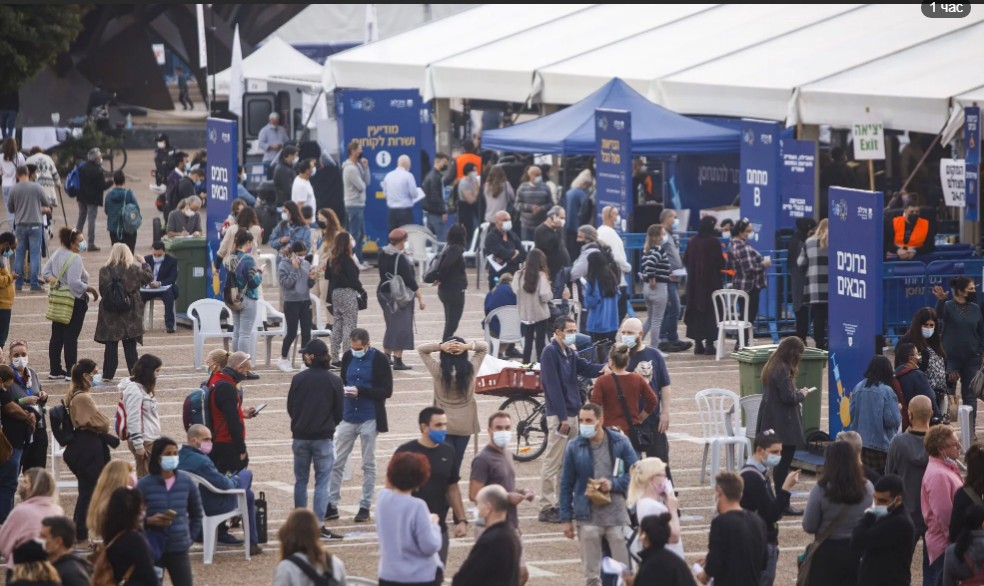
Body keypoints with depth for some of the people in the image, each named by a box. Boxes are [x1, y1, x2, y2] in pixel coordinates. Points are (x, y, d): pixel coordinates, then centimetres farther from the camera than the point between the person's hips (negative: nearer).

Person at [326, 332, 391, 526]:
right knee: (337, 463, 3)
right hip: (347, 416, 4)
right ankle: (331, 505, 9)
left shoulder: (379, 360, -9)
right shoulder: (348, 357, 3)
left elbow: (386, 391, -11)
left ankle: (365, 507, 12)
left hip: (369, 419, -4)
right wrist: (342, 390, -6)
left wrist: (360, 391, -21)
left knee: (368, 464, 5)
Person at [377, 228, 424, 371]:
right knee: (401, 326, -1)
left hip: (384, 293, 8)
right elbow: (409, 279, -19)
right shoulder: (401, 258, -19)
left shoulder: (383, 255, 3)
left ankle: (386, 356, 27)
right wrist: (420, 297, -14)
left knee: (392, 326, 20)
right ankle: (398, 360, -2)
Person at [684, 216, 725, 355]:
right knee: (710, 312, 1)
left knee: (696, 312, 10)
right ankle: (709, 343, -3)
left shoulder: (692, 242, 2)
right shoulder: (713, 242, -12)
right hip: (711, 281, -5)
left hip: (694, 282, 5)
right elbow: (720, 263, -13)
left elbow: (685, 261, 6)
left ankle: (698, 343, 11)